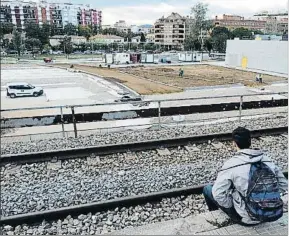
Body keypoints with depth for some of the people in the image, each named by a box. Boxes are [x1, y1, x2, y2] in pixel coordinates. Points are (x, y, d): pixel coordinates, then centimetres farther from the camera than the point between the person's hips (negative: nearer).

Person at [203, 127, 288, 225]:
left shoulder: (232, 164, -18)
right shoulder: (267, 159, 0)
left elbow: (218, 193, -23)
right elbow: (283, 184, 8)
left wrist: (231, 206, -5)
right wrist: (271, 205, 13)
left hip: (246, 219, -6)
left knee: (207, 189, 12)